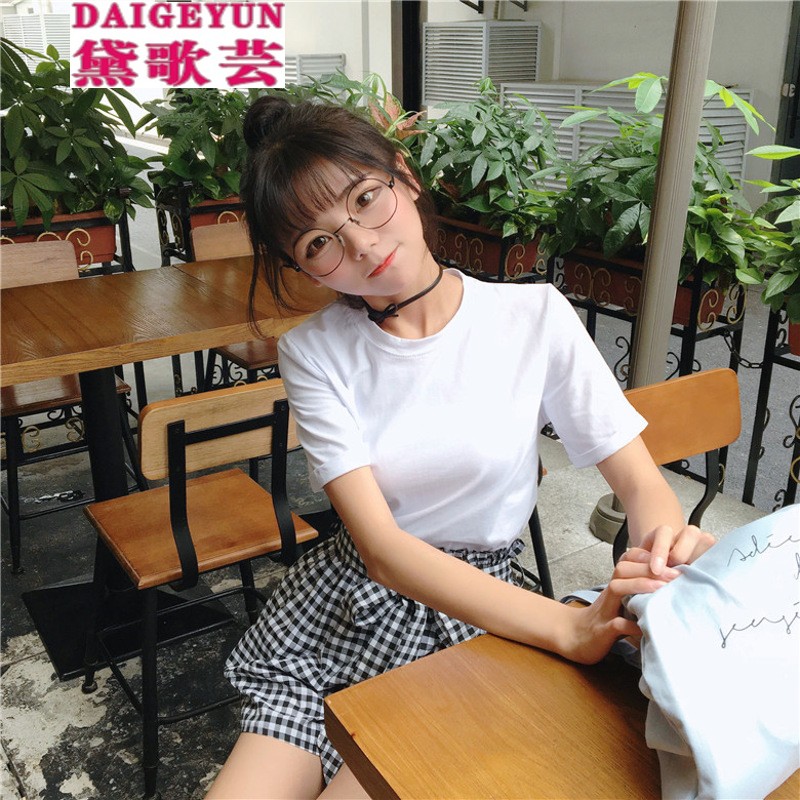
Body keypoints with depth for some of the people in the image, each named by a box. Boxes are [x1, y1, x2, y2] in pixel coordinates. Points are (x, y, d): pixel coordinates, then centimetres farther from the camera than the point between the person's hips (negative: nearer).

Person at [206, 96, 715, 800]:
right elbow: (382, 547, -19)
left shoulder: (535, 317, -10)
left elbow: (640, 478, -8)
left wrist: (669, 543, -34)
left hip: (474, 621, 0)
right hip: (338, 611, 1)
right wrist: (569, 626, -32)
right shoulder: (314, 353, -9)